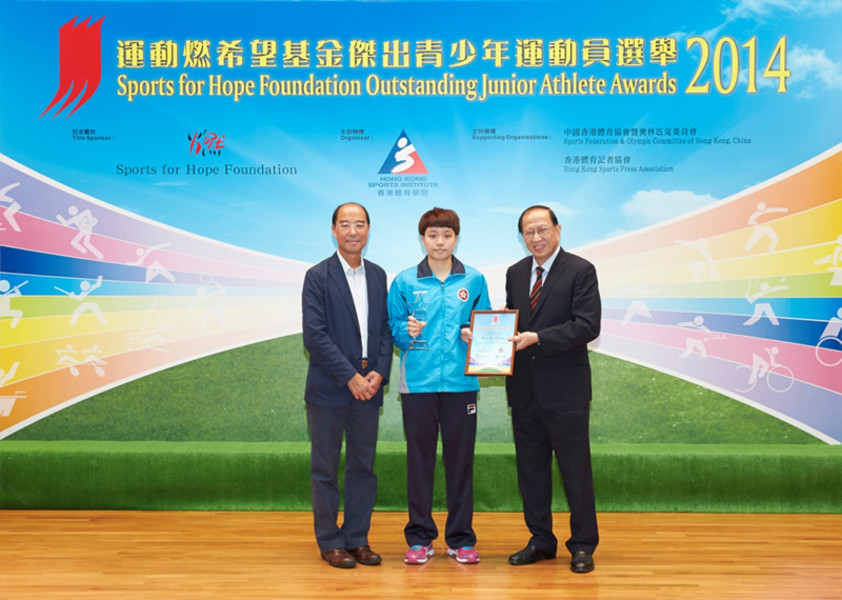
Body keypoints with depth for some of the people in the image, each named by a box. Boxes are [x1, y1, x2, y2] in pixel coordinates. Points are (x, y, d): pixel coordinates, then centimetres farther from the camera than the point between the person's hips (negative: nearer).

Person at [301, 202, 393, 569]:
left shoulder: (377, 275, 10)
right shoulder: (318, 276, -6)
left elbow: (386, 328, 10)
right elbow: (314, 335, -13)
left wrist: (379, 372, -5)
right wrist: (350, 377, -15)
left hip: (368, 387, 5)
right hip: (328, 388, -4)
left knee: (363, 467, 10)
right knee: (325, 469, 5)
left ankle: (357, 538, 22)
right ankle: (330, 542, 17)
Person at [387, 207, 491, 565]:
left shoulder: (474, 280, 7)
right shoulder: (404, 282, 4)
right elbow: (392, 328, 7)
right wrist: (407, 331, -13)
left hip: (461, 381, 1)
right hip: (418, 381, 0)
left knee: (460, 458, 5)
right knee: (419, 457, 5)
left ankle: (461, 539, 17)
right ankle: (420, 538, 17)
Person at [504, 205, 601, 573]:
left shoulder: (580, 270, -6)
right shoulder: (515, 273, 13)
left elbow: (587, 326, -15)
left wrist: (538, 338, -23)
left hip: (565, 388, -6)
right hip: (525, 388, 6)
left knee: (575, 468, 2)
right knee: (530, 467, 13)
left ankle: (583, 545, 16)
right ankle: (541, 540, 26)